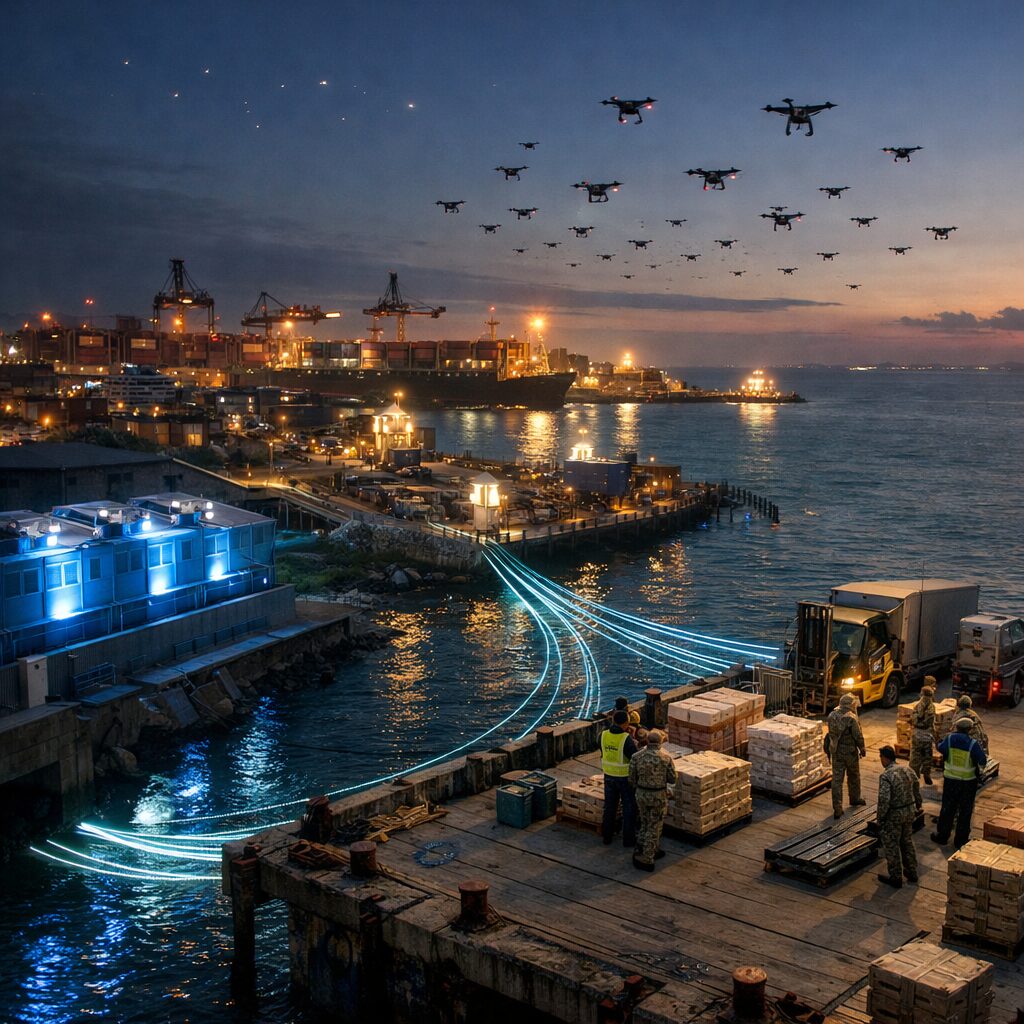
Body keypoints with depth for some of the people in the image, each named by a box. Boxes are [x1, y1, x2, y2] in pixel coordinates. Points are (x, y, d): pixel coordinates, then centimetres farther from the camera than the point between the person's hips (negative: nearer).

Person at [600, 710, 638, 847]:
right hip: (625, 778, -5)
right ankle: (628, 838, 20)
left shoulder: (604, 735, -9)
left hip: (609, 776, 5)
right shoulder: (626, 739, -26)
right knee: (629, 808, 12)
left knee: (610, 806, 18)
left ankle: (607, 836, 27)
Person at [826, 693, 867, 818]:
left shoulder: (832, 716, -2)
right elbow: (858, 736, -15)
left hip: (836, 752, 4)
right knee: (853, 776, 20)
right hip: (850, 752, -4)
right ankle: (855, 799, 40)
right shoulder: (851, 718, -20)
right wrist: (862, 749, 1)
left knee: (836, 779, 4)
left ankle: (837, 809, 1)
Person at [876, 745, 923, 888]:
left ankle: (896, 878, 16)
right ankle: (911, 873, 34)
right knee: (907, 842, 23)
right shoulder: (908, 769, 0)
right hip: (909, 811, 7)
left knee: (891, 846, 8)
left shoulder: (885, 776, -23)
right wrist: (918, 805, 24)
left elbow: (884, 800, -25)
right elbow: (917, 789, 9)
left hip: (894, 815, -7)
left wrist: (880, 819, -14)